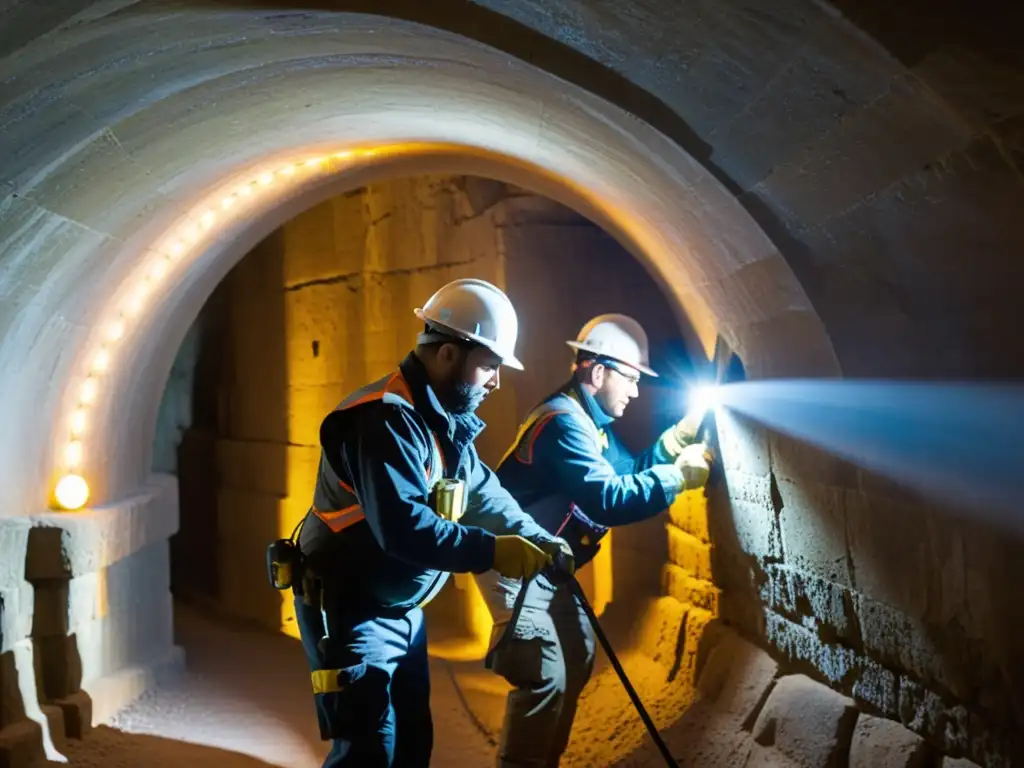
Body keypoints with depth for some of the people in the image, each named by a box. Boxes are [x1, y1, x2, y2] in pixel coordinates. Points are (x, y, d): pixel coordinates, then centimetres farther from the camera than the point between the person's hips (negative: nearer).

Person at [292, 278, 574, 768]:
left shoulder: (443, 420, 8)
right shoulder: (386, 419, -26)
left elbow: (483, 490, 12)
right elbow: (402, 526, -35)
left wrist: (537, 539, -2)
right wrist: (491, 551, -32)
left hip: (402, 610, 10)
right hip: (351, 611, -10)